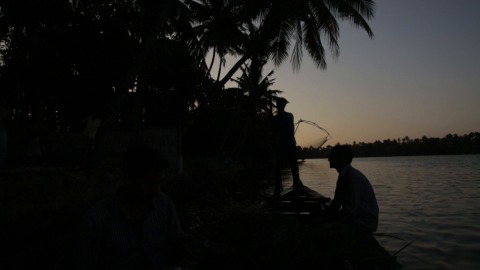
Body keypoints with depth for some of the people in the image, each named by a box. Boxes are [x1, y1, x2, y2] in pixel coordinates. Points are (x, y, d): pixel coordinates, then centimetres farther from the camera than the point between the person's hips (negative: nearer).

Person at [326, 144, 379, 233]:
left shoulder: (353, 176, -22)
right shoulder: (344, 175, 9)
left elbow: (351, 209, -25)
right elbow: (338, 200, 14)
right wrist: (325, 212, 0)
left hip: (364, 222, -9)